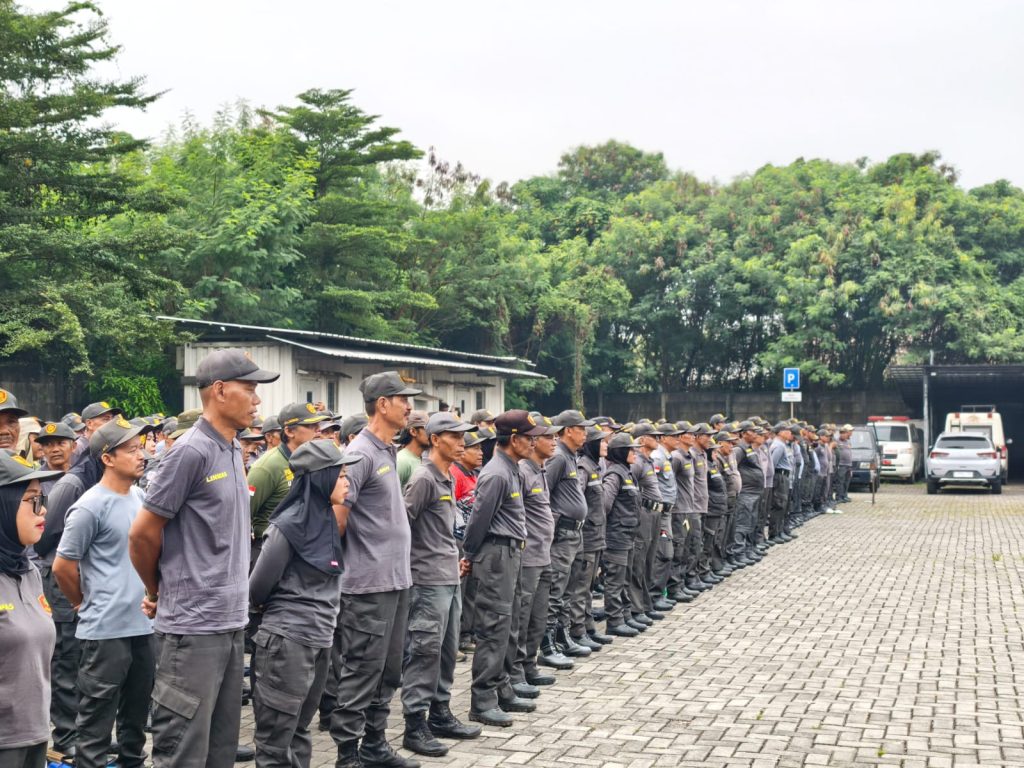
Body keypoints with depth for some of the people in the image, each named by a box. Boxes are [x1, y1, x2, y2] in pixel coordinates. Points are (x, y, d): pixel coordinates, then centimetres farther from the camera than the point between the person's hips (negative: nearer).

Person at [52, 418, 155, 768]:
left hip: (144, 624, 7)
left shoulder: (139, 497, 9)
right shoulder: (91, 506, -14)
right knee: (96, 720, 1)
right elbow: (62, 566, -10)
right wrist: (86, 604, 2)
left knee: (136, 711, 17)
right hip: (106, 630, -7)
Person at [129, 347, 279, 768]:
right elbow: (142, 533, -11)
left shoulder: (233, 450, 12)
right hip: (194, 623, -8)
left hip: (231, 622, 8)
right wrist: (157, 591, 3)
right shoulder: (191, 451, -15)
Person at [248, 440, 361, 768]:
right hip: (287, 642, -8)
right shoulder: (288, 525, -16)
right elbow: (257, 590, -7)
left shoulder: (328, 520, 6)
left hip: (320, 641, 8)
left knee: (299, 735, 16)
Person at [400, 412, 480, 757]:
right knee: (425, 652, -5)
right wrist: (411, 561, -11)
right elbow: (401, 523, -17)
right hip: (428, 581, -9)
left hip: (450, 578, 9)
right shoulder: (423, 478, -14)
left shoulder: (449, 478, 14)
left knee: (447, 651, 14)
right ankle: (415, 725, 0)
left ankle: (440, 715, 25)